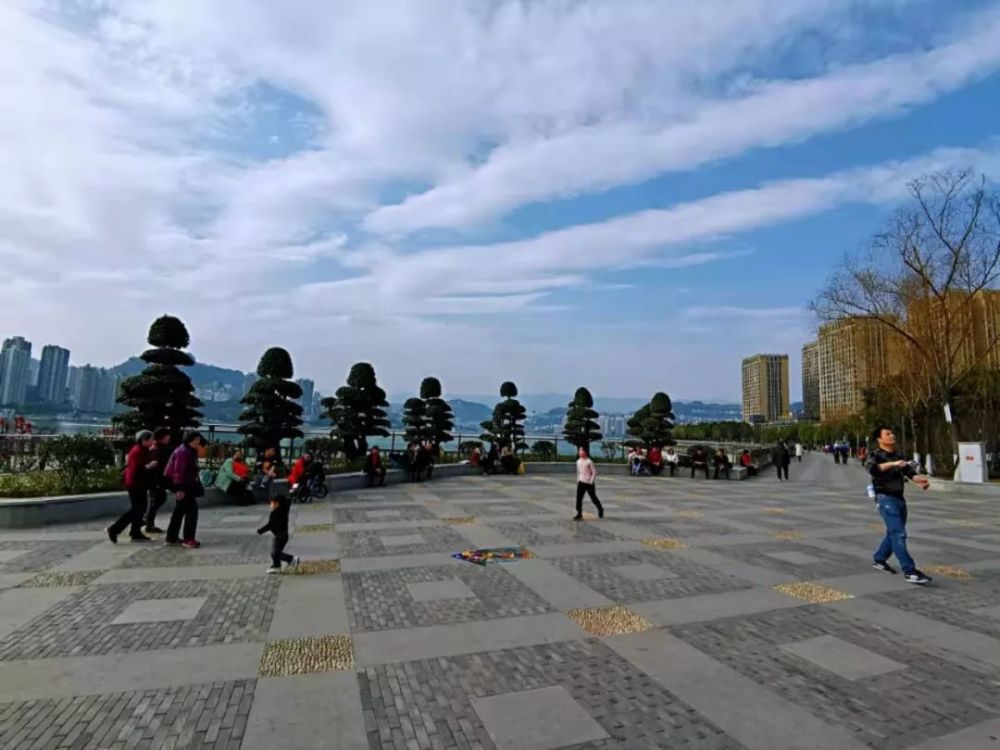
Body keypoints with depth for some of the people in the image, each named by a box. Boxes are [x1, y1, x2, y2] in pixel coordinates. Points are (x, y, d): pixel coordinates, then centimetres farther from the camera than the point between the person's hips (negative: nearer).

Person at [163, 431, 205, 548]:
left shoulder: (189, 451, 13)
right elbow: (178, 471, -25)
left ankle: (171, 537, 27)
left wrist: (195, 484, 18)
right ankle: (188, 539, -7)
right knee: (192, 508, -10)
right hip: (179, 482, -11)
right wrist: (180, 489, -29)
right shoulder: (183, 451, -19)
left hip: (184, 482, 11)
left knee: (181, 509, 18)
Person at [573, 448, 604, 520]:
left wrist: (591, 482, -15)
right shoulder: (578, 461, 5)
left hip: (589, 483, -5)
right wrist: (578, 480, 11)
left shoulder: (589, 462, -14)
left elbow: (595, 472, -12)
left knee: (593, 498, 10)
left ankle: (600, 509, 34)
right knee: (578, 498, -5)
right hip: (581, 482, 5)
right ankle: (579, 514, -2)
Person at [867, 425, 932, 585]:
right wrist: (893, 464, -38)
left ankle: (879, 560, 32)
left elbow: (910, 472, 2)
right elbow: (871, 468, -28)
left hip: (899, 498, 8)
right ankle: (910, 572, -13)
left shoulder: (898, 456, 16)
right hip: (885, 498, -8)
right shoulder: (875, 455, -6)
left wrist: (920, 480, -19)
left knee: (894, 533, 16)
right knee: (899, 534, -13)